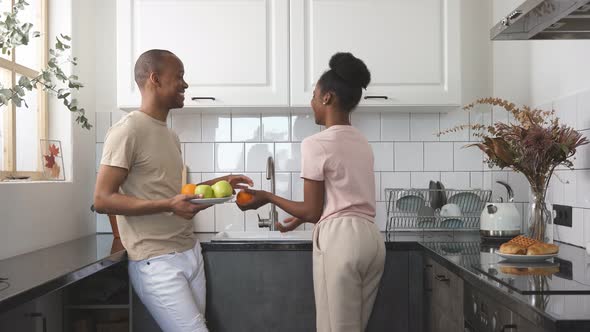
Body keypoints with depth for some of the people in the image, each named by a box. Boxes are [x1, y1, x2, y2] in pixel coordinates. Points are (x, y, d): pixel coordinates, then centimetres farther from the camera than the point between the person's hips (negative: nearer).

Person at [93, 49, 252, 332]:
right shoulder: (128, 130, -11)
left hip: (190, 253, 8)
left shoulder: (170, 135, 16)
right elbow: (102, 200, -15)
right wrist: (168, 206, -24)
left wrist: (216, 183, 13)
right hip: (157, 262, -8)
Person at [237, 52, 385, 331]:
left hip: (340, 240, -8)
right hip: (370, 237, 8)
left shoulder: (316, 144, -9)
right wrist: (301, 218, 32)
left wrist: (267, 197, 7)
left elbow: (313, 212, -7)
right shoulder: (361, 142, 14)